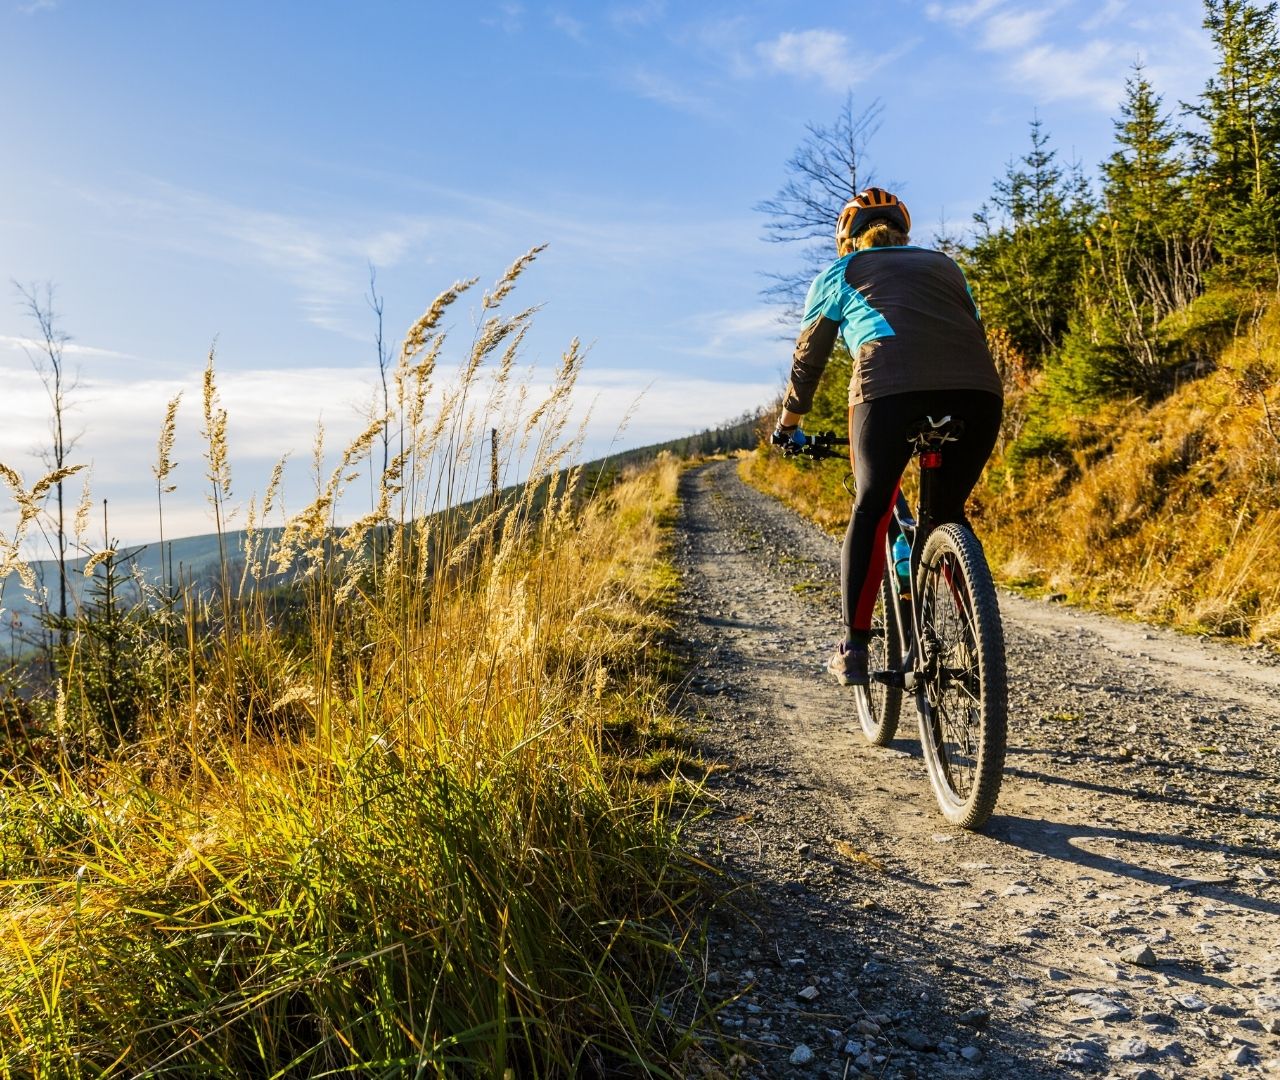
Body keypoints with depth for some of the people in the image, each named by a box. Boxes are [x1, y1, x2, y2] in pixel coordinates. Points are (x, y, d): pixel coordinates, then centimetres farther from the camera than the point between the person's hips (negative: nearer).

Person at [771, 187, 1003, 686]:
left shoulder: (838, 275, 25)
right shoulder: (944, 265, 34)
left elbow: (808, 359, 30)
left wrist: (788, 425, 43)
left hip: (891, 387, -3)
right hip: (978, 388, 3)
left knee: (870, 510, 12)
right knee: (948, 513, 20)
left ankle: (852, 649, 8)